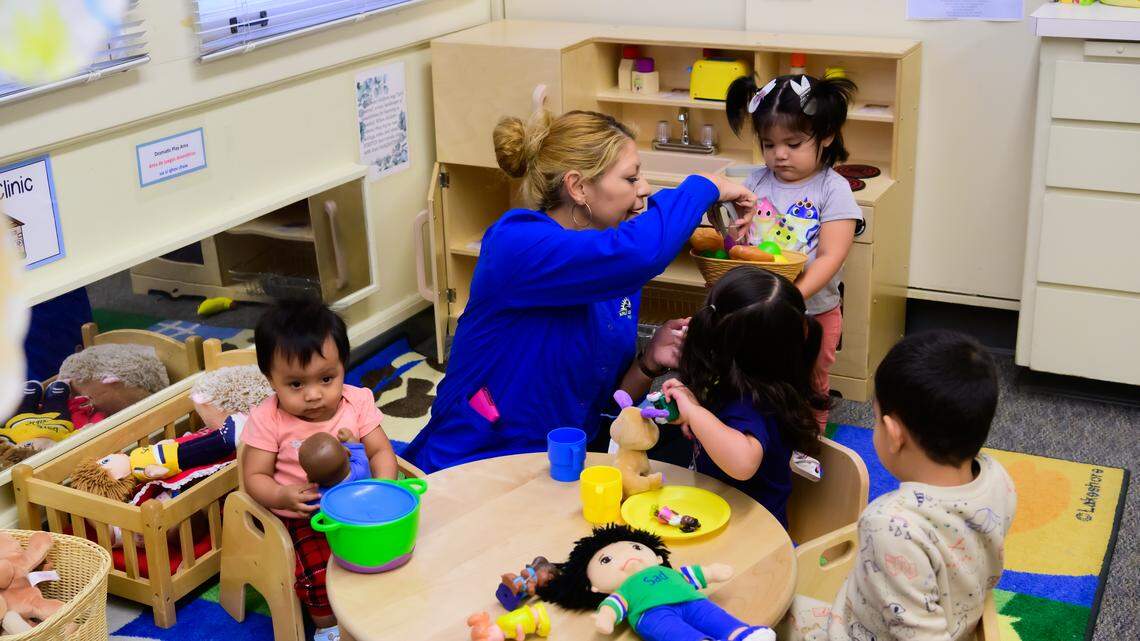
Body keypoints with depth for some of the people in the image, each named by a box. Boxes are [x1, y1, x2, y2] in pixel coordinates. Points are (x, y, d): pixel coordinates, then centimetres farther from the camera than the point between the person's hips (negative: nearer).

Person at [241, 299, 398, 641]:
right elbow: (255, 477, -6)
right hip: (304, 517, -2)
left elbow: (381, 451, -1)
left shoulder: (357, 402, -5)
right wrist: (283, 496, -28)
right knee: (317, 571, -24)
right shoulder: (268, 420, -11)